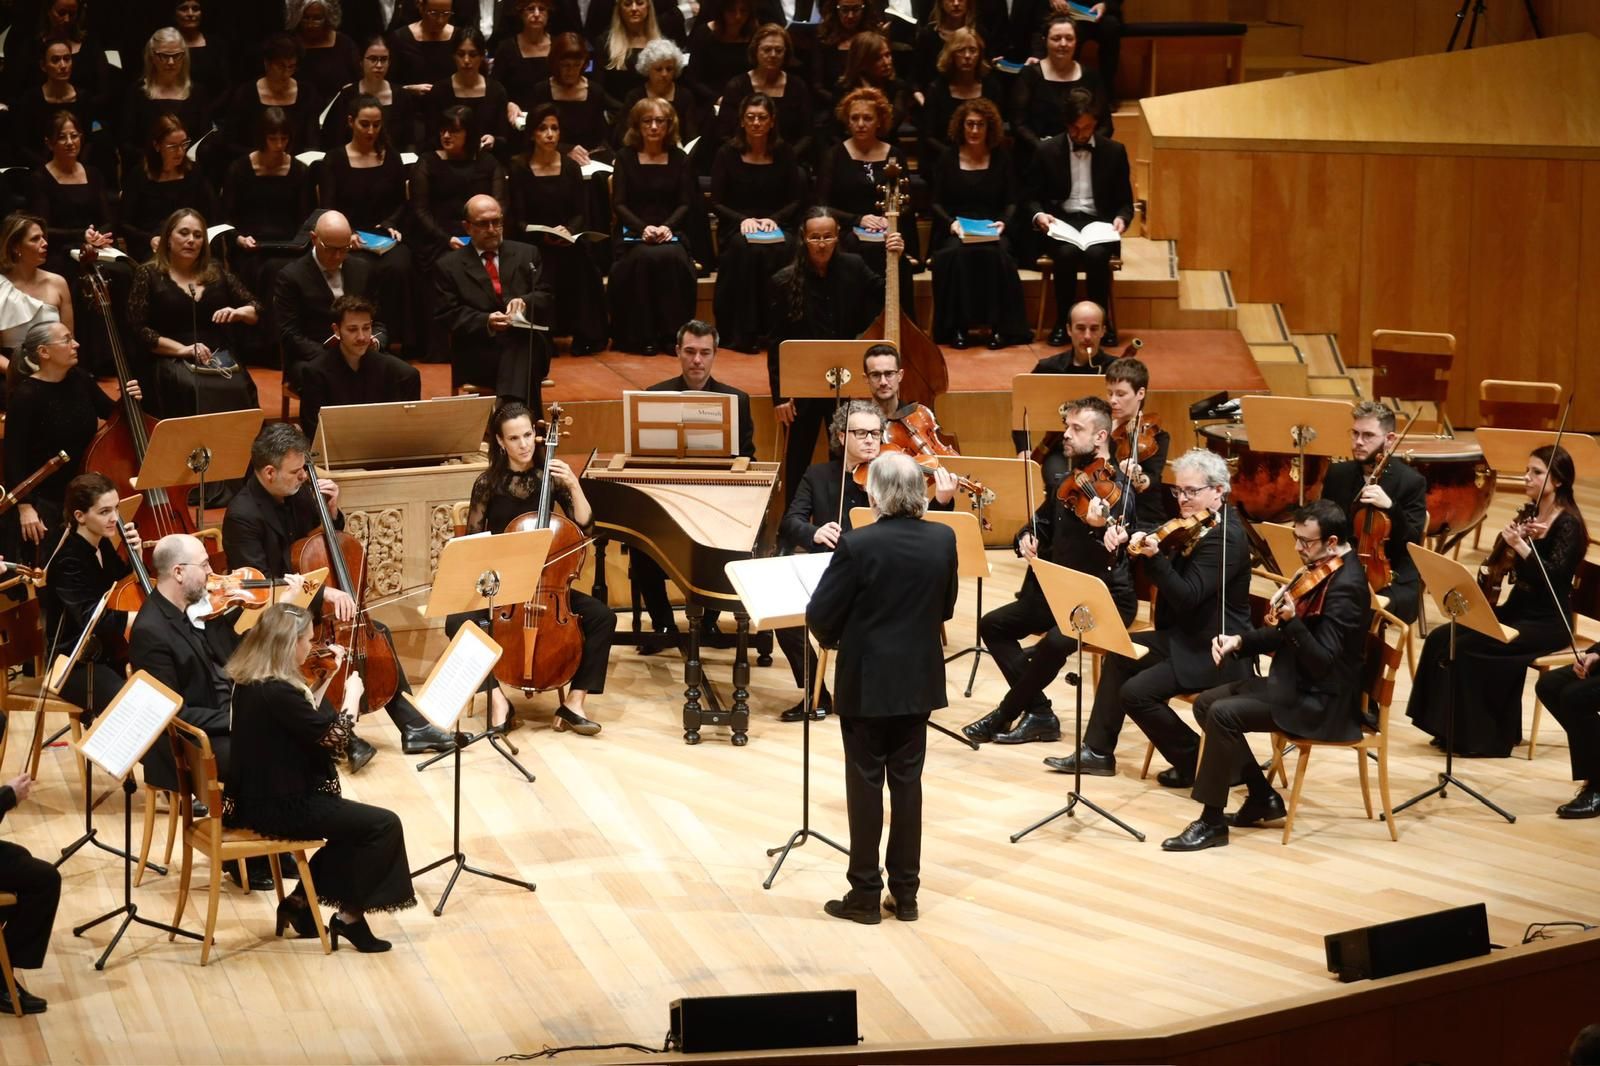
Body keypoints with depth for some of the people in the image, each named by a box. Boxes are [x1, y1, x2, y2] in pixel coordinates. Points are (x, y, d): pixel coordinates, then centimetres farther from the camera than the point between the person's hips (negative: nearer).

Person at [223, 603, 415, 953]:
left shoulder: (248, 681, 4)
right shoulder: (278, 692, -26)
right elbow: (336, 737, -20)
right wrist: (353, 695, -5)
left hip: (257, 798, 10)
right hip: (281, 807, -10)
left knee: (354, 823, 21)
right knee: (384, 825, -4)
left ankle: (299, 902, 21)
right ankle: (349, 917, 5)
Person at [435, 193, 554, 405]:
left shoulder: (527, 254, 18)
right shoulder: (449, 266, 10)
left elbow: (545, 298, 12)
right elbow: (447, 315, 2)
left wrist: (525, 302, -12)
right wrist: (486, 322, -16)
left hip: (525, 345, 2)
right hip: (477, 354, -2)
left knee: (524, 343, -37)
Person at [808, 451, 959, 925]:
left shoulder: (858, 545, -19)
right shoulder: (943, 540, -4)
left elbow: (819, 615, -13)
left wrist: (833, 638, 8)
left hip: (866, 682, -4)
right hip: (918, 680, 4)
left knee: (865, 785, 5)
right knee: (907, 781, 12)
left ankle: (865, 894, 10)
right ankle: (906, 891, 17)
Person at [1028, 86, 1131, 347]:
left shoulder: (1114, 152, 9)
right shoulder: (1048, 151, 7)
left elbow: (1125, 201, 12)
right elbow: (1033, 198, 10)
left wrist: (1121, 218, -11)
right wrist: (1038, 215, -12)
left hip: (1099, 223, 0)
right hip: (1060, 222, 0)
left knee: (1096, 254, -35)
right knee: (1067, 253, -35)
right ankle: (1062, 322, -19)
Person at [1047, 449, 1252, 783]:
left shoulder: (1226, 537, -21)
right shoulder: (1192, 525, 7)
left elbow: (1187, 597, -28)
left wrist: (1153, 557, -37)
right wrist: (1125, 535, -9)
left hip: (1215, 652, -11)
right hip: (1186, 636, 11)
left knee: (1136, 692, -17)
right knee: (1120, 654, 16)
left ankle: (1195, 761, -1)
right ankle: (1097, 751, 18)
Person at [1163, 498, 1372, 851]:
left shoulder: (1346, 585, -21)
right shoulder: (1319, 571, 8)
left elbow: (1323, 661, -26)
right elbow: (1285, 637, 18)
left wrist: (1291, 620, -38)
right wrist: (1240, 641, 3)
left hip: (1322, 702, -10)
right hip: (1294, 683, 10)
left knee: (1223, 714, -23)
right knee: (1206, 703, 7)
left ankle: (1212, 822, -14)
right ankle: (1263, 796, 12)